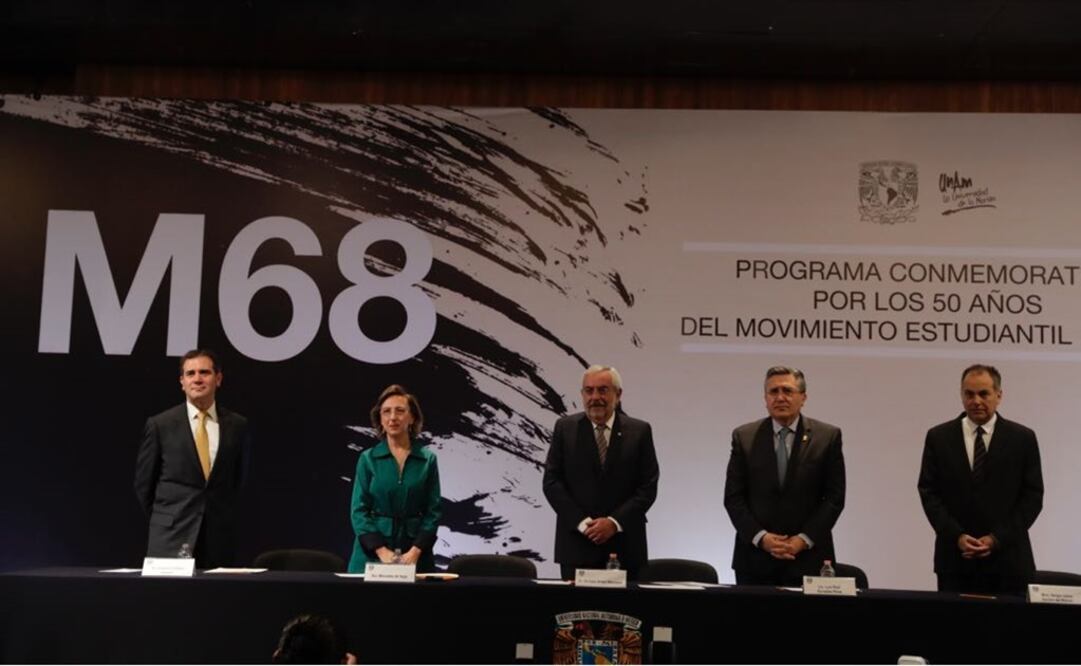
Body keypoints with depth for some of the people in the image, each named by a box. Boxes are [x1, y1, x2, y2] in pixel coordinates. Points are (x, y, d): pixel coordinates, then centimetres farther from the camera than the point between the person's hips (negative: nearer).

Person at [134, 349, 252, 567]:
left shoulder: (237, 425, 5)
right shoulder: (159, 425, 0)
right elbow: (144, 484, 7)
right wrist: (164, 521, 10)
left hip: (219, 539, 2)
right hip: (171, 538, -2)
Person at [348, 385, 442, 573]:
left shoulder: (428, 459, 2)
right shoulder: (367, 459, 1)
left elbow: (434, 511, 0)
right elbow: (359, 511, -3)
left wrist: (415, 551, -11)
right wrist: (382, 551, -14)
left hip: (414, 555, 0)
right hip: (372, 554, 0)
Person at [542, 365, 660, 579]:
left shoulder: (639, 431, 4)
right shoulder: (565, 428, 5)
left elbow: (648, 487, 1)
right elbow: (551, 482, 1)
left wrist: (615, 522, -10)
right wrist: (582, 522, -9)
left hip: (624, 546, 0)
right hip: (576, 545, 0)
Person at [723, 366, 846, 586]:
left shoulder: (827, 436, 2)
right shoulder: (744, 436, 4)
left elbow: (835, 497, 0)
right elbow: (733, 497, 2)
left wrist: (803, 539, -9)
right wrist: (760, 537, -10)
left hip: (808, 557, -1)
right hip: (755, 557, 1)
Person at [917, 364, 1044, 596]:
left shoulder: (1023, 438, 4)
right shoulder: (938, 437, 6)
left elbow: (1032, 496, 2)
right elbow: (928, 492, 3)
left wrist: (997, 538, -7)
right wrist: (956, 536, -9)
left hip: (1007, 559, 0)